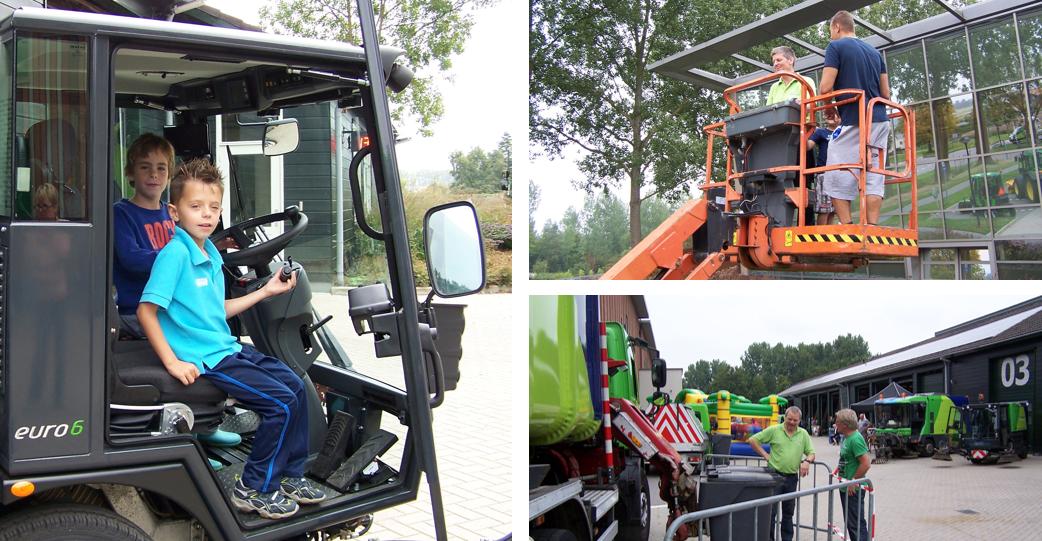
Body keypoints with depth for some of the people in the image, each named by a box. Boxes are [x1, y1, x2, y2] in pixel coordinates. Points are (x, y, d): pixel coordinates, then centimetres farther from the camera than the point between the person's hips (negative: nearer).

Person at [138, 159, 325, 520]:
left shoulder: (211, 254, 11)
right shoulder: (175, 252, -17)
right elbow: (146, 310, -21)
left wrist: (265, 292, 17)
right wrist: (172, 362, -23)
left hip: (228, 348, 9)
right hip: (203, 359, -9)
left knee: (294, 386, 11)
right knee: (281, 404, -13)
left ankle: (289, 474, 22)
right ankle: (254, 489, 2)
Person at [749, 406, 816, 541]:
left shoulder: (803, 434, 8)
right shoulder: (774, 430, -3)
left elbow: (811, 453, 12)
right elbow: (752, 440, 0)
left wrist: (807, 461, -10)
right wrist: (766, 455, -4)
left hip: (792, 477, 4)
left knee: (788, 512, 14)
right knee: (771, 511, -4)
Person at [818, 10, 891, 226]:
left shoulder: (836, 46, 0)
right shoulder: (874, 52, 20)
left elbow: (826, 87, -9)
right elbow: (886, 93, 18)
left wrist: (830, 108, 8)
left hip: (853, 121, -7)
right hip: (880, 120, 7)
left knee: (839, 177, -3)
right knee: (874, 178, 4)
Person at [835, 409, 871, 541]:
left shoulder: (855, 439, -20)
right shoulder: (847, 437, 11)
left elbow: (866, 464, -26)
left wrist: (853, 482, -21)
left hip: (854, 490, -10)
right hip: (846, 488, 10)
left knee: (856, 524, -5)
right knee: (849, 522, 18)